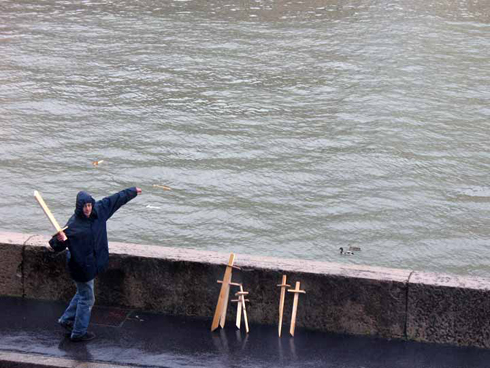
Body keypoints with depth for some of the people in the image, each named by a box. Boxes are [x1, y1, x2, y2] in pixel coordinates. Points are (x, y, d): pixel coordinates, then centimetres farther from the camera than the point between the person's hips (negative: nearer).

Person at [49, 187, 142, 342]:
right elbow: (57, 246, -24)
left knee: (82, 294, 24)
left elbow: (115, 199, 7)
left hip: (92, 263, 8)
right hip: (81, 266, -8)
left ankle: (66, 320, 41)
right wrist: (60, 240, -48)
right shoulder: (73, 224, -25)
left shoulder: (99, 210, -7)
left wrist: (132, 191, 20)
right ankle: (79, 332, 19)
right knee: (87, 298, 5)